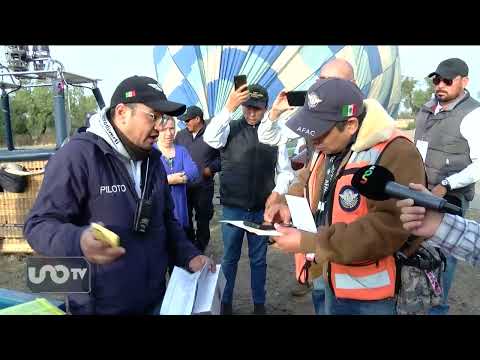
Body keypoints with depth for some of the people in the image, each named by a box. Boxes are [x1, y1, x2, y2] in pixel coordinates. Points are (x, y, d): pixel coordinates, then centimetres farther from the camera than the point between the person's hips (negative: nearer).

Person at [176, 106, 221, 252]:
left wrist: (211, 168, -12)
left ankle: (200, 248, 25)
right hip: (183, 185, 3)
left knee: (203, 218, 8)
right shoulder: (180, 135, 7)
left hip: (203, 186, -3)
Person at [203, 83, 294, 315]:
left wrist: (277, 193, -8)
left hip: (262, 208, 2)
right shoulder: (230, 129, -4)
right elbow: (210, 138, -25)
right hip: (233, 207, -1)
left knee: (259, 259, 15)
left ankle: (259, 304, 33)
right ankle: (225, 302, 31)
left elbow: (285, 170, 7)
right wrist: (229, 108, -31)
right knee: (230, 258, 13)